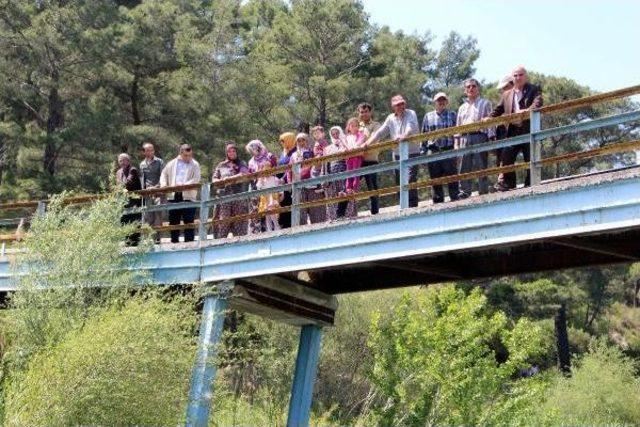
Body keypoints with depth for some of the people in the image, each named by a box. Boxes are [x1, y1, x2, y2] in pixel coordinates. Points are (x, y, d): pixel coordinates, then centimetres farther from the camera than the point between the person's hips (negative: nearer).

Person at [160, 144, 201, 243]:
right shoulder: (172, 164, 14)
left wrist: (184, 185, -21)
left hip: (188, 196, -3)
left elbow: (196, 179, -7)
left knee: (189, 221, -4)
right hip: (173, 195, 3)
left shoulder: (195, 165, 5)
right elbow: (164, 174, 21)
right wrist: (163, 184, 1)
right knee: (173, 220, 8)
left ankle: (189, 242, -1)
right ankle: (174, 241, 15)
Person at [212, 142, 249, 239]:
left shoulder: (241, 164, 12)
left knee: (239, 221, -5)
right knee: (222, 221, -7)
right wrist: (221, 181, -8)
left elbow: (243, 175, -6)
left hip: (239, 197, -1)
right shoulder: (221, 165, 19)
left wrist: (229, 178, -16)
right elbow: (214, 179, 14)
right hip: (224, 197, 1)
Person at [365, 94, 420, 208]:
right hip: (398, 154, 6)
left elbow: (411, 127, -21)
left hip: (412, 153, -5)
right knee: (399, 182, 7)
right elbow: (380, 132, 11)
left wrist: (404, 136, -41)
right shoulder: (391, 118, 12)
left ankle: (412, 205, -16)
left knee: (410, 179, -16)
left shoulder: (411, 114, -2)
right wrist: (368, 142, -2)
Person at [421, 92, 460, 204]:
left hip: (448, 150, -2)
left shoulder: (452, 115, 9)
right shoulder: (428, 116, 13)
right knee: (435, 180, 4)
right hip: (433, 152, 2)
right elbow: (424, 135, 14)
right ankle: (437, 202, 10)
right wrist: (423, 152, 8)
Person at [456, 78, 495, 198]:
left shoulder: (485, 103, 11)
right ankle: (464, 193, -2)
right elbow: (458, 126, 22)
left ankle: (483, 193, -5)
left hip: (479, 136, -4)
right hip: (465, 138, 4)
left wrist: (491, 139, -7)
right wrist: (456, 142, 10)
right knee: (464, 168, -2)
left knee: (481, 168, -6)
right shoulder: (462, 107, 25)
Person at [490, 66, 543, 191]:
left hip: (529, 130, -4)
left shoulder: (534, 90, 7)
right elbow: (498, 109, 20)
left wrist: (527, 111, -30)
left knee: (530, 159, -3)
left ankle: (530, 185, 2)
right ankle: (506, 183, -7)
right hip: (513, 131, 4)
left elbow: (538, 103, -11)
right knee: (506, 156, -8)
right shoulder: (507, 94, 21)